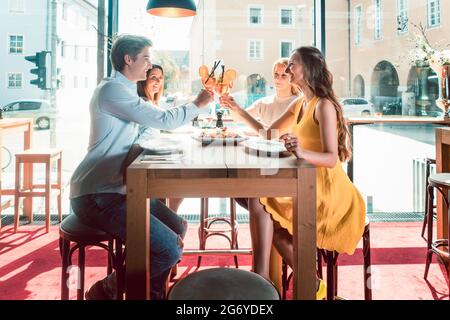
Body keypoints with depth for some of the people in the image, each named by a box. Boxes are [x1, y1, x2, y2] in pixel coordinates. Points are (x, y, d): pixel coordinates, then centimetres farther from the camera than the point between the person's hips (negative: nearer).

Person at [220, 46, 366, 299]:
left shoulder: (324, 105, -14)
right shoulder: (300, 104, 13)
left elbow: (332, 159, -22)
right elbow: (269, 134, 19)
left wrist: (302, 153, -42)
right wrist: (239, 110, 13)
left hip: (326, 189, -8)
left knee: (263, 208, -17)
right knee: (259, 203, -13)